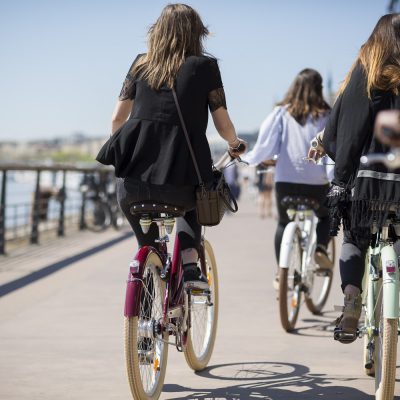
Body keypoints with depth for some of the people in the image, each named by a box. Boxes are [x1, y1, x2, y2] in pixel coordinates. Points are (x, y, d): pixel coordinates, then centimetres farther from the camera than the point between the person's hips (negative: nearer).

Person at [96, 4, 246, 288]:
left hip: (133, 182, 2)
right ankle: (189, 266, 13)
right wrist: (235, 144, 28)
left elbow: (117, 119, 11)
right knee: (192, 205, 32)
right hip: (179, 183, -2)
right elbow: (223, 125, 6)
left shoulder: (141, 64, 11)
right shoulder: (204, 66, 5)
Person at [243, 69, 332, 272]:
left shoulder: (281, 113, -1)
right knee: (325, 216, 25)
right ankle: (321, 248, -2)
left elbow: (266, 145, -3)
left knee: (283, 223, 20)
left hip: (285, 180, 1)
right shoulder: (324, 116, -1)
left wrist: (250, 158, 14)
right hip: (316, 182, -1)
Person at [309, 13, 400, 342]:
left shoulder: (365, 74, 1)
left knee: (354, 238, 18)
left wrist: (323, 143, 20)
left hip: (365, 178, 0)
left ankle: (352, 298, -6)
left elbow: (341, 121, 3)